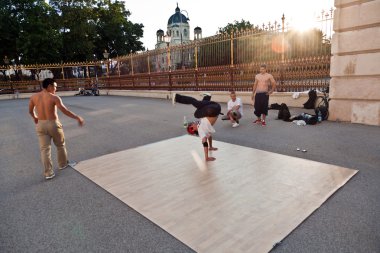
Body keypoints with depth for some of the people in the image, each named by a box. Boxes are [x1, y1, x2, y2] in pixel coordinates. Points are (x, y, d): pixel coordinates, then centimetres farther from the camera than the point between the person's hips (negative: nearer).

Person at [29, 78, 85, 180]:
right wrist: (77, 118, -18)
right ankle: (63, 164, 35)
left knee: (45, 149, 5)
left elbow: (30, 111, 16)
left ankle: (48, 173, 5)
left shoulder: (34, 97, 3)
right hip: (53, 124, -4)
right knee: (60, 145, 18)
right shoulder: (54, 97, -13)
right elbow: (65, 111, -21)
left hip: (41, 125, 4)